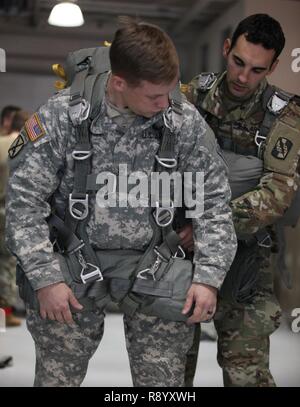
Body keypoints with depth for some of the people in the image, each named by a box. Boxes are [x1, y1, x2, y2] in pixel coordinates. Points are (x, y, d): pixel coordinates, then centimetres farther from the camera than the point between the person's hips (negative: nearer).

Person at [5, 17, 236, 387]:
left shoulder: (185, 121, -10)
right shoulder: (62, 115, -14)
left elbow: (213, 200, -1)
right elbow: (24, 197, -9)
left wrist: (209, 276, -8)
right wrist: (45, 277, -14)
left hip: (153, 263, 1)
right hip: (75, 259, -1)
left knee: (163, 377, 6)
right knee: (57, 375, 8)